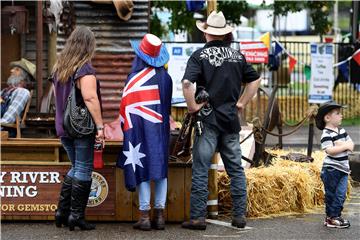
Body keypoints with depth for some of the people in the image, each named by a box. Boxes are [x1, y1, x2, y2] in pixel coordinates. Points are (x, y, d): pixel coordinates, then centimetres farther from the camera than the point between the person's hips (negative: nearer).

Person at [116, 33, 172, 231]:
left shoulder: (134, 78, -11)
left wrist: (125, 129, 3)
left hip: (140, 127, -3)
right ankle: (159, 214, 8)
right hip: (161, 129, 4)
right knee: (160, 169, 9)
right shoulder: (165, 77, 0)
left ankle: (144, 216, 0)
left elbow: (127, 107, -7)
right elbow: (167, 105, 9)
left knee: (142, 169, 0)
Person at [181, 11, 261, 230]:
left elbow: (187, 82, -21)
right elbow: (255, 80, 15)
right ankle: (240, 215, 11)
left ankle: (197, 217, -2)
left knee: (201, 170, -1)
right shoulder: (237, 56, 8)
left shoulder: (200, 55, -7)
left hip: (208, 119, -4)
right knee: (236, 169, 11)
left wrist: (192, 105, -10)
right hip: (231, 120, 4)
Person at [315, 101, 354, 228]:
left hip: (343, 168, 7)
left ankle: (335, 216, 15)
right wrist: (344, 146, -20)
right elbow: (329, 150, -25)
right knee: (331, 194, 2)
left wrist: (341, 144, -12)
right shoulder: (326, 134, -14)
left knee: (341, 194, 6)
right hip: (331, 169, -7)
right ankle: (331, 217, 9)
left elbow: (351, 144, 9)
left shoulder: (341, 131, 11)